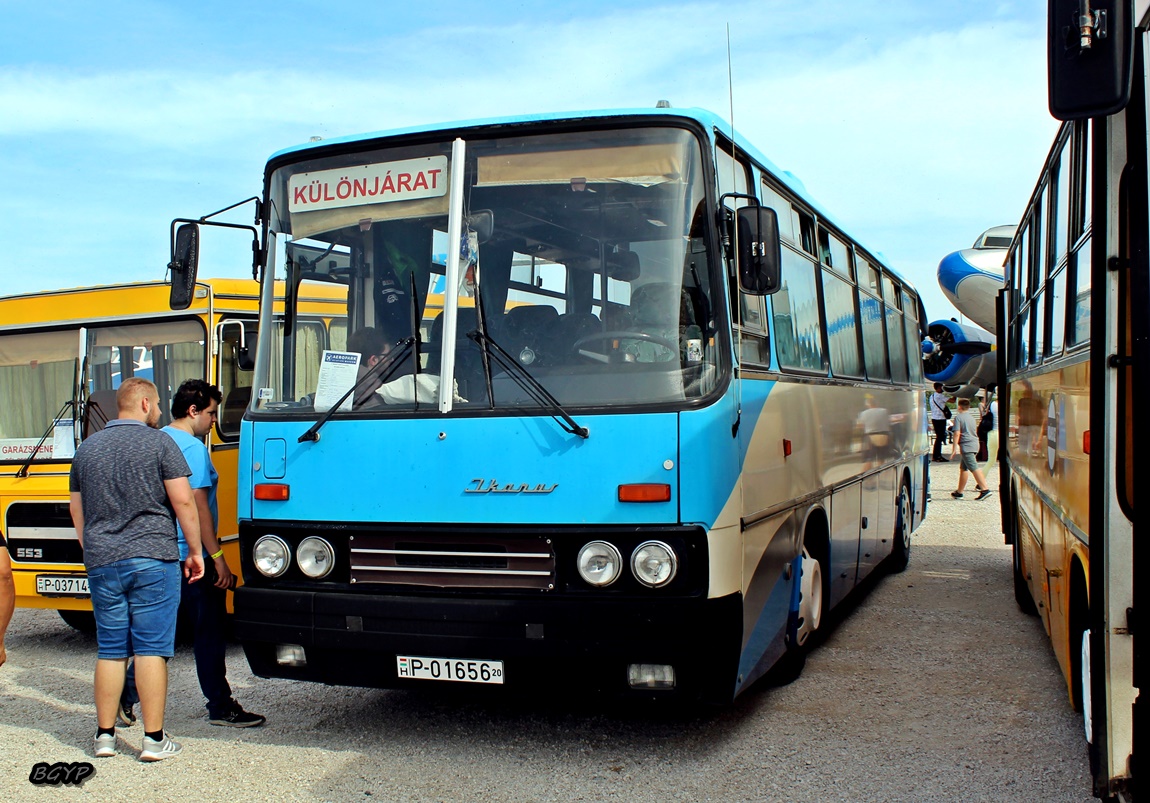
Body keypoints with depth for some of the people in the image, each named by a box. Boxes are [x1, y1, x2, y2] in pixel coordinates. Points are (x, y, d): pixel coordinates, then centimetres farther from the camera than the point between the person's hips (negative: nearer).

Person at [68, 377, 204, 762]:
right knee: (152, 649, -1)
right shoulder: (159, 443, -3)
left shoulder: (87, 448, 13)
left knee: (110, 650, 12)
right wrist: (194, 550, 2)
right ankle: (154, 739, 1)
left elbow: (76, 510, 20)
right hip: (152, 557, -5)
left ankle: (105, 735, 16)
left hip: (101, 562, 5)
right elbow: (183, 502, -7)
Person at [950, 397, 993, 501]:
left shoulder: (958, 417, -5)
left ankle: (985, 489, -25)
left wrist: (954, 448, -12)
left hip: (966, 446, -8)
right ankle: (959, 492, 20)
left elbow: (957, 434, -13)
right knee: (963, 468, 15)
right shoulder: (971, 417, 18)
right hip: (974, 444, 8)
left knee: (974, 468, -15)